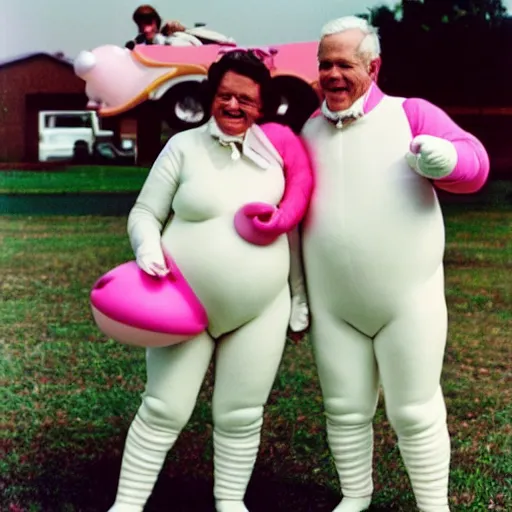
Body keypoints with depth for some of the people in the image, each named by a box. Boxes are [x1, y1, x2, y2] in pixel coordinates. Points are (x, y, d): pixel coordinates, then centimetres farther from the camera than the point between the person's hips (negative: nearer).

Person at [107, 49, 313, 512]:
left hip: (260, 310, 2)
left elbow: (296, 217, 9)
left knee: (241, 414, 9)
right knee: (164, 411, 2)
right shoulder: (184, 147, -3)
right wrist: (148, 246, -21)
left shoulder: (277, 146, 2)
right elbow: (144, 212, 1)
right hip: (185, 305, -1)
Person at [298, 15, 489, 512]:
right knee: (345, 409, 12)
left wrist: (445, 157, -37)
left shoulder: (411, 113, -4)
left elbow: (475, 164, -13)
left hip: (408, 301, -4)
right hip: (332, 306, 4)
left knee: (415, 412, 4)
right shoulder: (310, 131, 7)